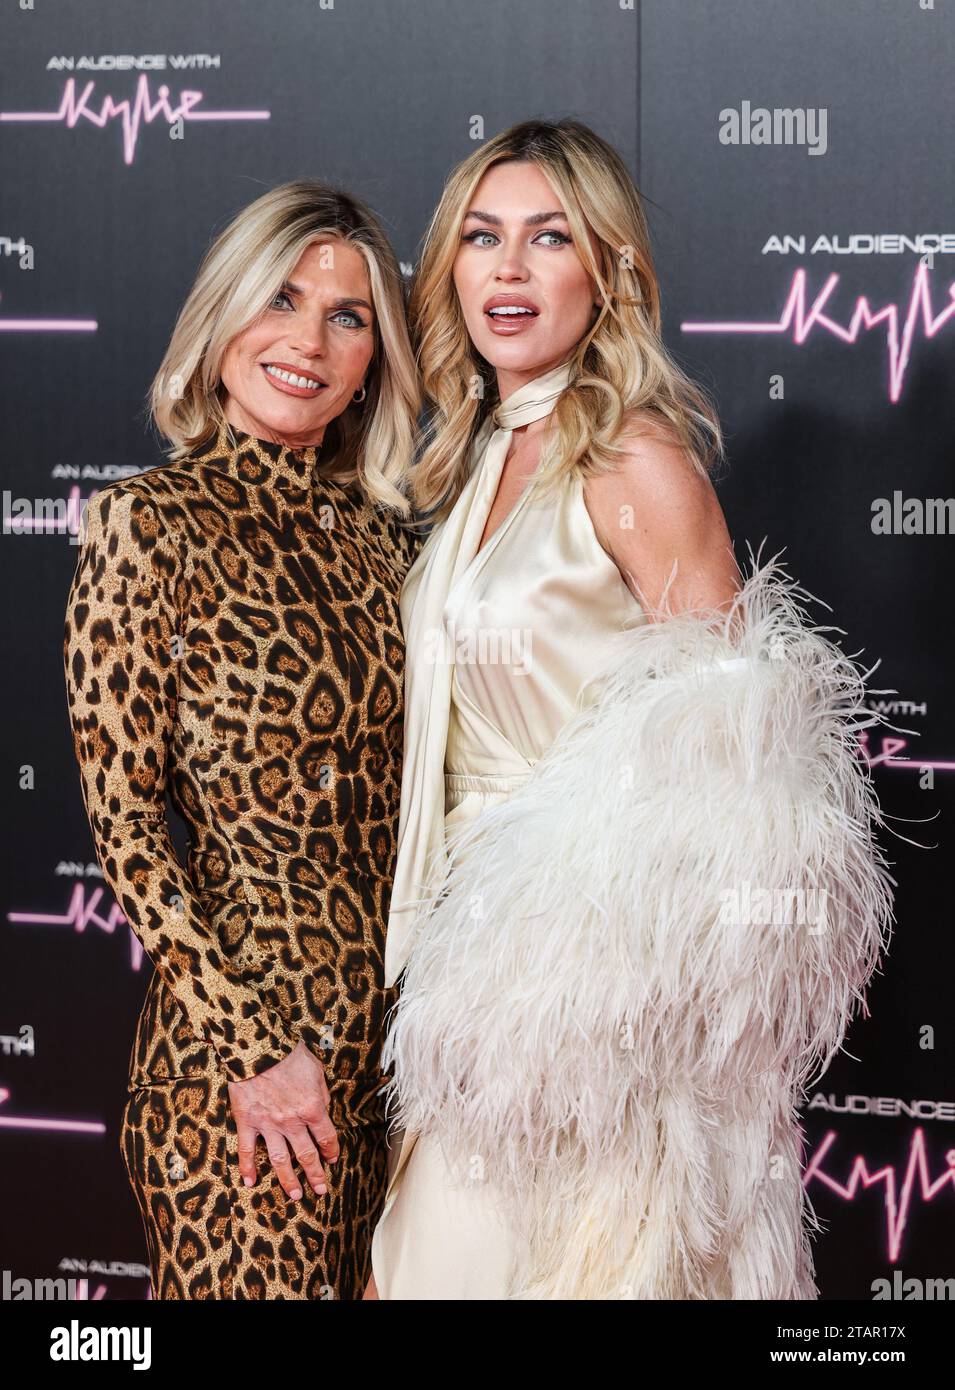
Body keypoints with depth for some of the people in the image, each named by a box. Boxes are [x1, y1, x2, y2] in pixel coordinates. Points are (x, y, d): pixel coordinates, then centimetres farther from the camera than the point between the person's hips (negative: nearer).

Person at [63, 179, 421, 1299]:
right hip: (237, 1042, -5)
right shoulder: (150, 522, -9)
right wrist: (253, 1048, -14)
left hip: (389, 1032, 6)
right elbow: (122, 820, -12)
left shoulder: (378, 528, 7)